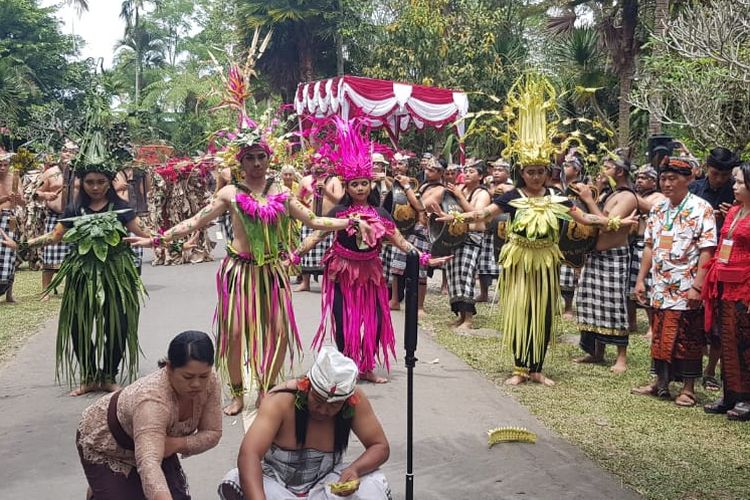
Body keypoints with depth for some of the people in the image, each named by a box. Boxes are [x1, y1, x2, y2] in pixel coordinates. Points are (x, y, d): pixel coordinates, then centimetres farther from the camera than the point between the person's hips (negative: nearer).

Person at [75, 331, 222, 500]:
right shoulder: (153, 400, -41)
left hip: (154, 442, 6)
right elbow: (148, 463, -52)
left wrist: (177, 444, -30)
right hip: (103, 442, -5)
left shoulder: (210, 382, -23)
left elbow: (212, 433, -14)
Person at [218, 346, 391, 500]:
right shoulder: (281, 400, -28)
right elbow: (248, 455, -39)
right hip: (276, 481, -1)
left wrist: (355, 469, -32)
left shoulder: (355, 400, -19)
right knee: (234, 484, -30)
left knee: (374, 485, -25)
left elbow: (381, 446, -10)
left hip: (324, 483, 2)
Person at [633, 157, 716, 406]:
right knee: (660, 336, 12)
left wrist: (697, 286, -19)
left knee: (687, 339, 3)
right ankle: (661, 383, 25)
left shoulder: (701, 209, -9)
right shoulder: (657, 210, 10)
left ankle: (688, 388, 14)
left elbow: (707, 251, -14)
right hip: (660, 287, 6)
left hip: (686, 289, -6)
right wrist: (640, 279, 10)